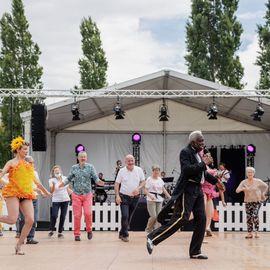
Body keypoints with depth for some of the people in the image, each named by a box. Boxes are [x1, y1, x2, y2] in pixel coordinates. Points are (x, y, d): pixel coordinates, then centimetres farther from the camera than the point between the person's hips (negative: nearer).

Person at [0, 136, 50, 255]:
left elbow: (36, 181, 31)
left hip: (26, 195, 5)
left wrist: (46, 192, 37)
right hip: (13, 193, -5)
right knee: (12, 220, -20)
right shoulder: (12, 162, 5)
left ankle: (18, 245, 2)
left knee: (30, 220, -10)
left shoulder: (28, 165, 21)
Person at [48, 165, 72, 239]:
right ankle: (51, 230, 7)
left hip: (65, 200, 3)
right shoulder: (52, 180, -5)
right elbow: (51, 191, -17)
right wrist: (52, 185, -34)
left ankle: (60, 232, 10)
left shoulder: (65, 178, 5)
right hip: (56, 200, -3)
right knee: (54, 215, -13)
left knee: (63, 216, 1)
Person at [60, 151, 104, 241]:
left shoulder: (90, 167, 2)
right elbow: (69, 178, 10)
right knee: (77, 215, 0)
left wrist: (99, 182, -24)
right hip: (76, 195, 1)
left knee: (88, 213, -12)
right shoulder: (74, 168, 6)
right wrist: (63, 183, -7)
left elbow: (95, 178, -4)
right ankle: (77, 234, 9)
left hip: (87, 195, -1)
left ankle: (89, 230, 12)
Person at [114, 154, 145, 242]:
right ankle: (125, 235, 1)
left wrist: (138, 188, -13)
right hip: (124, 197, -3)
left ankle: (122, 233, 25)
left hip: (135, 197, 3)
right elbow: (117, 184, -1)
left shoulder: (139, 170, 2)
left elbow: (143, 181, 7)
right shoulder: (122, 171, -3)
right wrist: (117, 196, -11)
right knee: (125, 216, -13)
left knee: (129, 217, 10)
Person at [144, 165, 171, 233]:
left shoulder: (160, 180, 12)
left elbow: (163, 189, 17)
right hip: (151, 200, -6)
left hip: (159, 200, 6)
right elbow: (145, 190, -9)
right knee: (153, 216, -10)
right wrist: (150, 196, -25)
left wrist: (169, 196, 9)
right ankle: (148, 229, 11)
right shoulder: (149, 179, -5)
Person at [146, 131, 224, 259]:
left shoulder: (197, 153, 18)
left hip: (197, 190, 9)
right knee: (181, 218, -16)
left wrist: (215, 181, 29)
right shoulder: (185, 152, -9)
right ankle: (153, 238, -11)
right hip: (187, 189, -9)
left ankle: (195, 251, 11)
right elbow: (187, 170, -24)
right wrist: (203, 163, -19)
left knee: (201, 219, 5)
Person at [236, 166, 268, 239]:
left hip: (257, 201, -2)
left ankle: (256, 232, -9)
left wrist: (263, 194, 3)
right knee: (249, 217, 0)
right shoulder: (244, 182, -6)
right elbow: (237, 191, -13)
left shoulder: (258, 181, -9)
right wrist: (242, 189, -32)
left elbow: (266, 186, 7)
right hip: (248, 202, 2)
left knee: (255, 215, -17)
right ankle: (250, 233, 7)